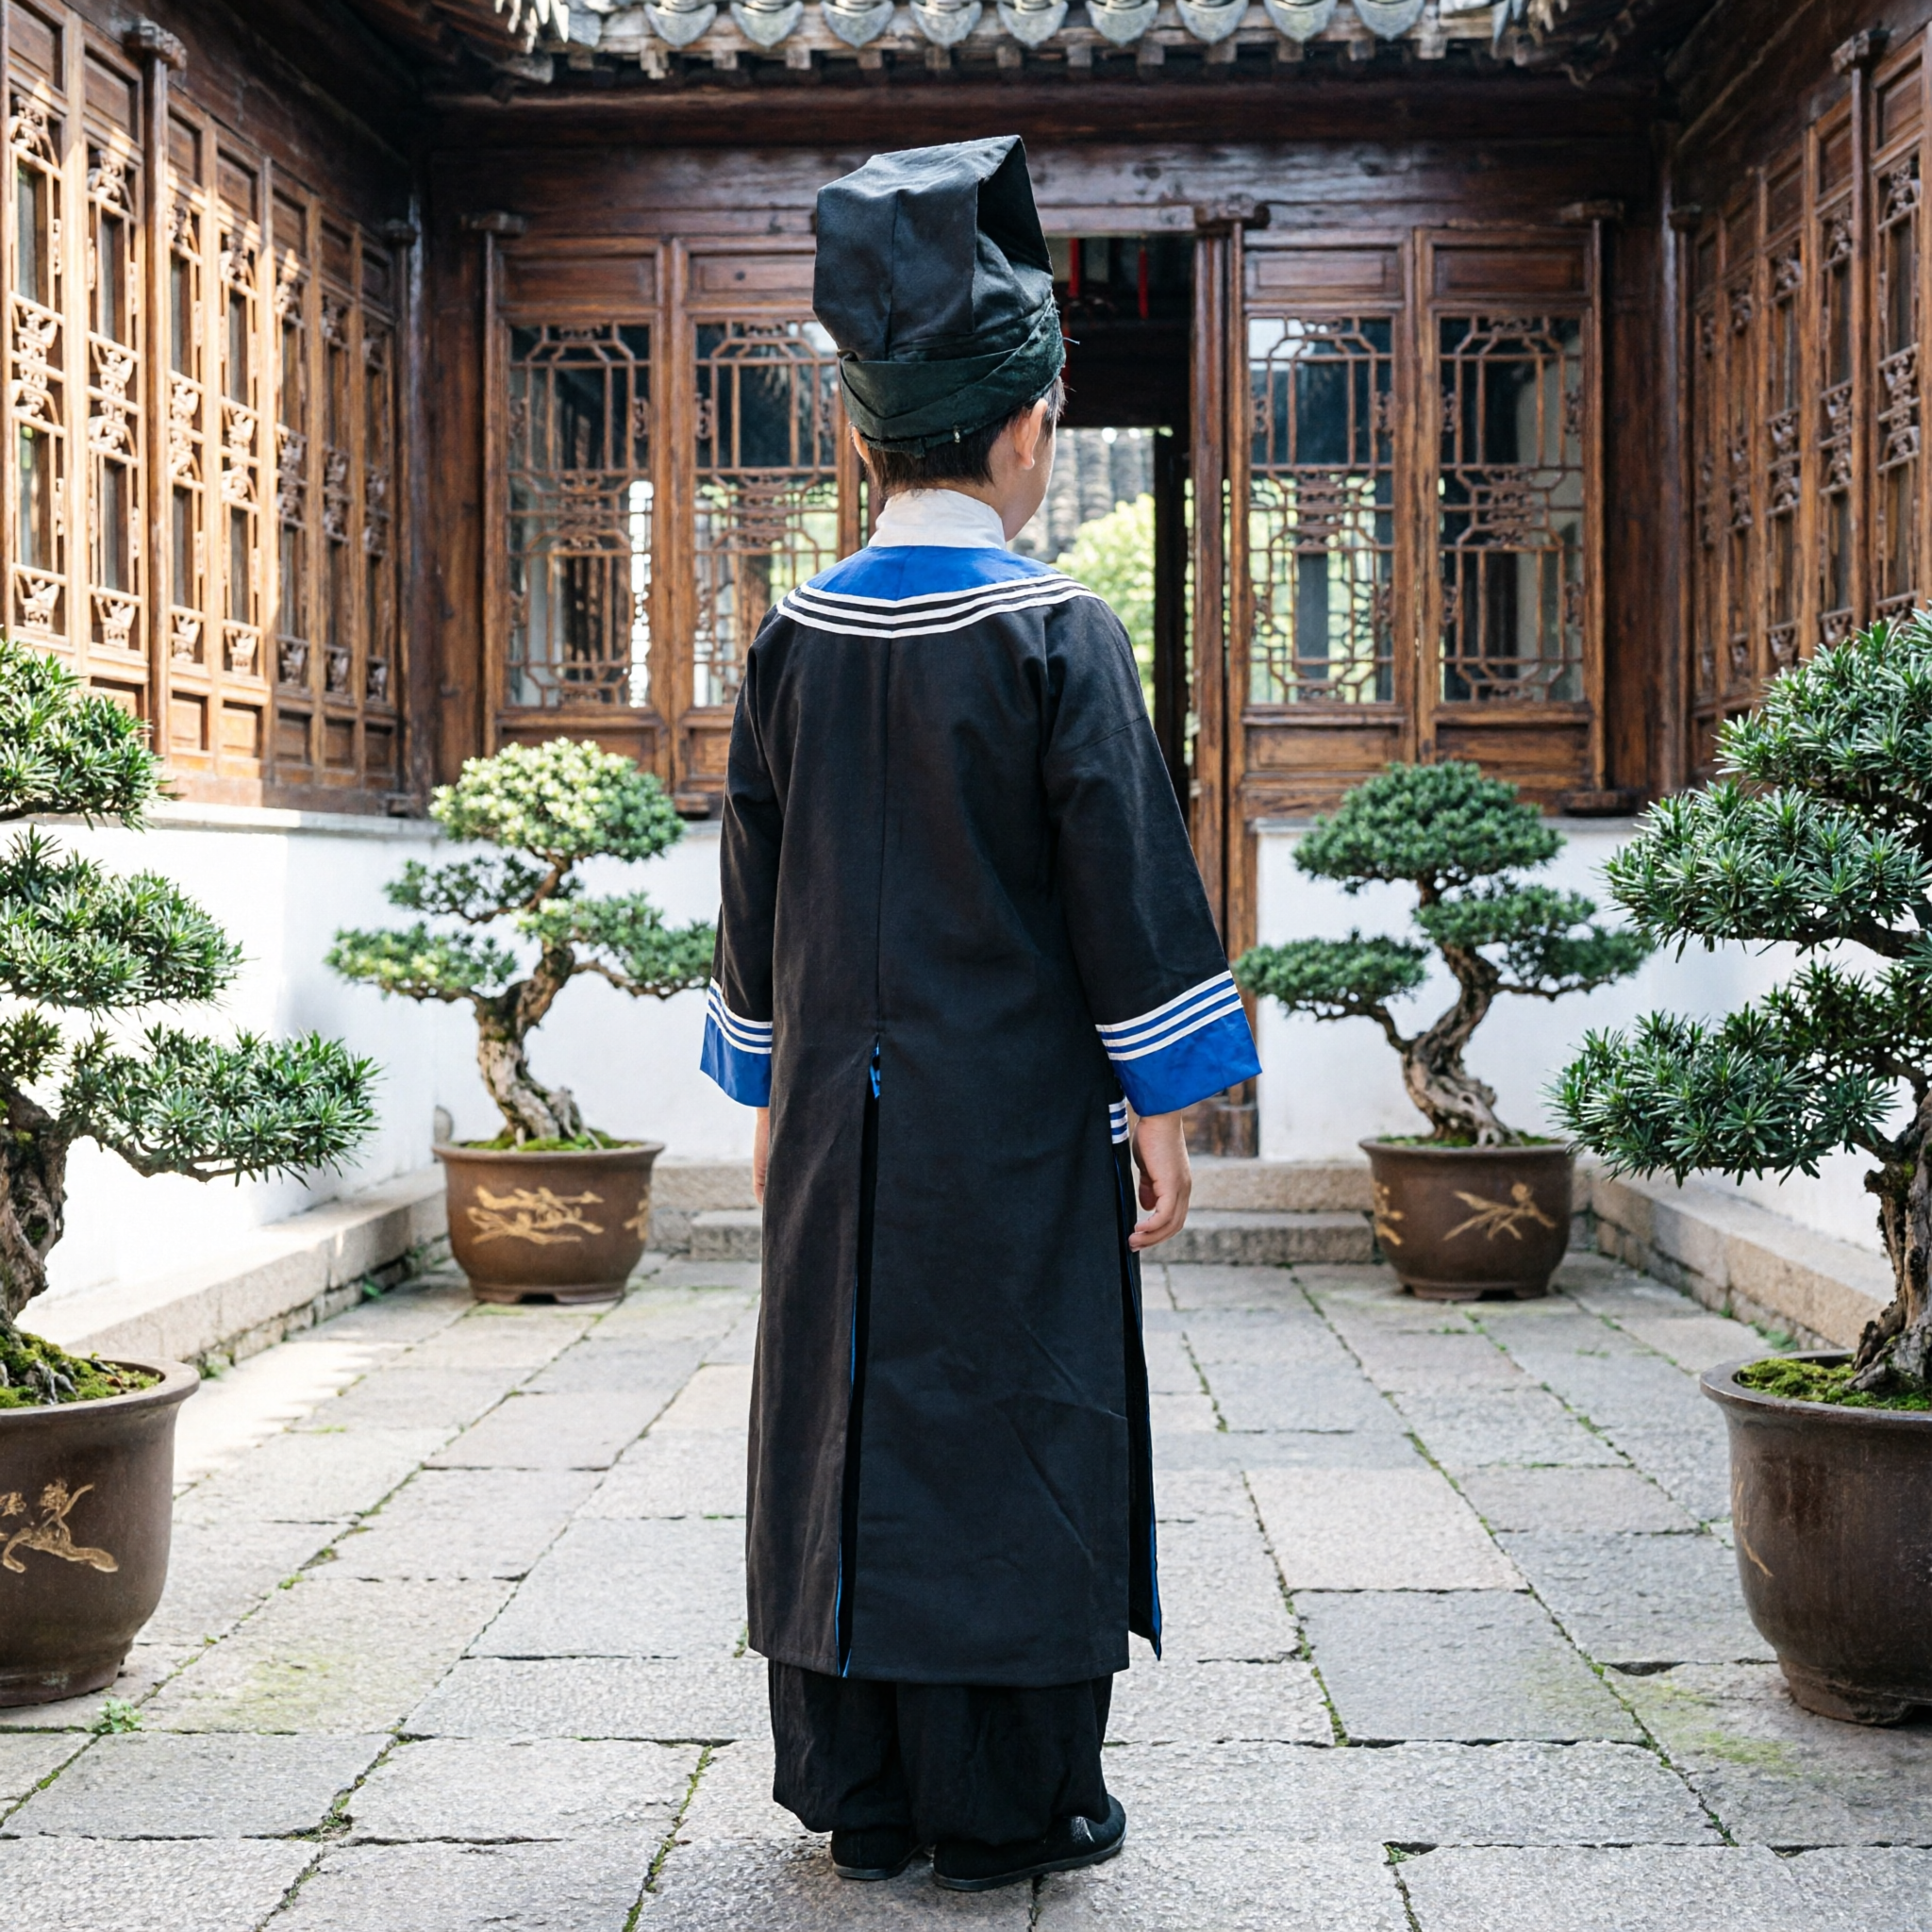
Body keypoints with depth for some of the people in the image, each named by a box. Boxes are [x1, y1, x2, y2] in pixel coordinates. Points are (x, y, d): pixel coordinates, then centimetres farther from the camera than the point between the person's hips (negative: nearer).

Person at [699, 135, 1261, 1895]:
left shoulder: (795, 642, 3)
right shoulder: (1056, 636, -11)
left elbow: (757, 879, 9)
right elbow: (1126, 877, -11)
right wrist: (1162, 1106, -4)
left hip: (841, 1116, 5)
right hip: (1016, 1121, -4)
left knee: (846, 1421, 11)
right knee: (1006, 1430, 4)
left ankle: (859, 1791, 19)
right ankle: (1006, 1801, 11)